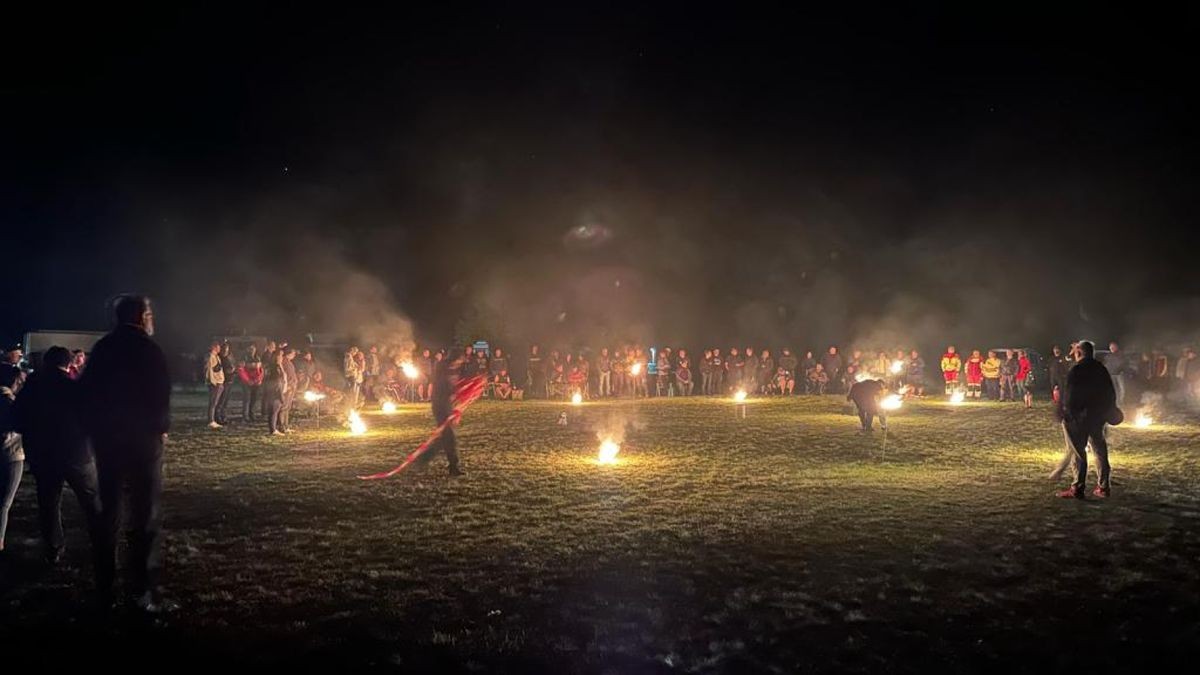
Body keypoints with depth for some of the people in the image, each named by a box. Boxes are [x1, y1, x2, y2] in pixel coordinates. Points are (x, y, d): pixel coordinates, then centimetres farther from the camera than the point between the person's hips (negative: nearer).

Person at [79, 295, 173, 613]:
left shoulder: (101, 349, 9)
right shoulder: (148, 348, -9)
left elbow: (88, 392, 9)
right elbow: (160, 394, -15)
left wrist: (95, 431, 13)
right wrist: (162, 426, -1)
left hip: (105, 438, 6)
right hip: (142, 438, -6)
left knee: (109, 512, 14)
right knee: (146, 515, -3)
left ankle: (105, 589, 19)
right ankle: (143, 591, -6)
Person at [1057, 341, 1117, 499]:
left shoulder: (1076, 370, -13)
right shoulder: (1101, 369, 8)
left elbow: (1070, 395, -17)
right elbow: (1110, 392, 13)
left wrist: (1065, 412, -8)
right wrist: (1109, 411, 21)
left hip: (1080, 416, -7)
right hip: (1098, 416, 7)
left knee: (1079, 452, -5)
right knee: (1100, 450, 14)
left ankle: (1077, 489, -5)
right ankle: (1103, 487, 19)